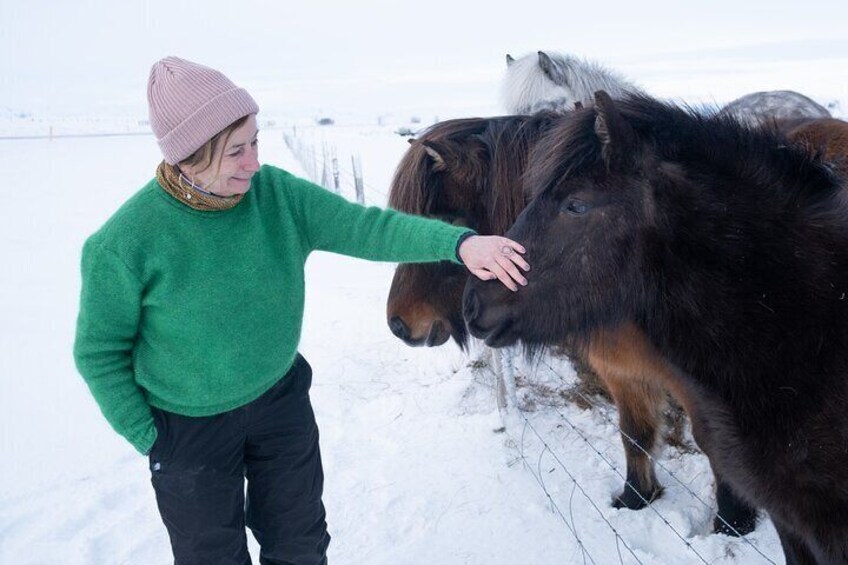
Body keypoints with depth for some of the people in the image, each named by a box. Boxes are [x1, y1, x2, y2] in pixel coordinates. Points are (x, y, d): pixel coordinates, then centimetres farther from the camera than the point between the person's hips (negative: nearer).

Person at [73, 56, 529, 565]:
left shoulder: (278, 193, -15)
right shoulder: (125, 243, -24)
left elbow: (366, 227, -20)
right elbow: (100, 352, -13)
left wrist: (459, 242, -34)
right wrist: (148, 438, -10)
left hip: (281, 399, 4)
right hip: (190, 427, -3)